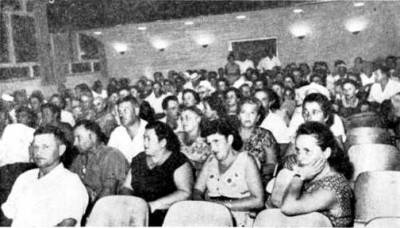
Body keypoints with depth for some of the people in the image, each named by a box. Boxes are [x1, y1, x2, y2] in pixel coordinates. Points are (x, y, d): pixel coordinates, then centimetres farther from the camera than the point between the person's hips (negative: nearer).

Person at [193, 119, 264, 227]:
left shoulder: (245, 159, 0)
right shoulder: (211, 160, 16)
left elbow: (258, 201, -9)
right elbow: (196, 191, 9)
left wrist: (224, 204, -15)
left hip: (238, 220, -4)